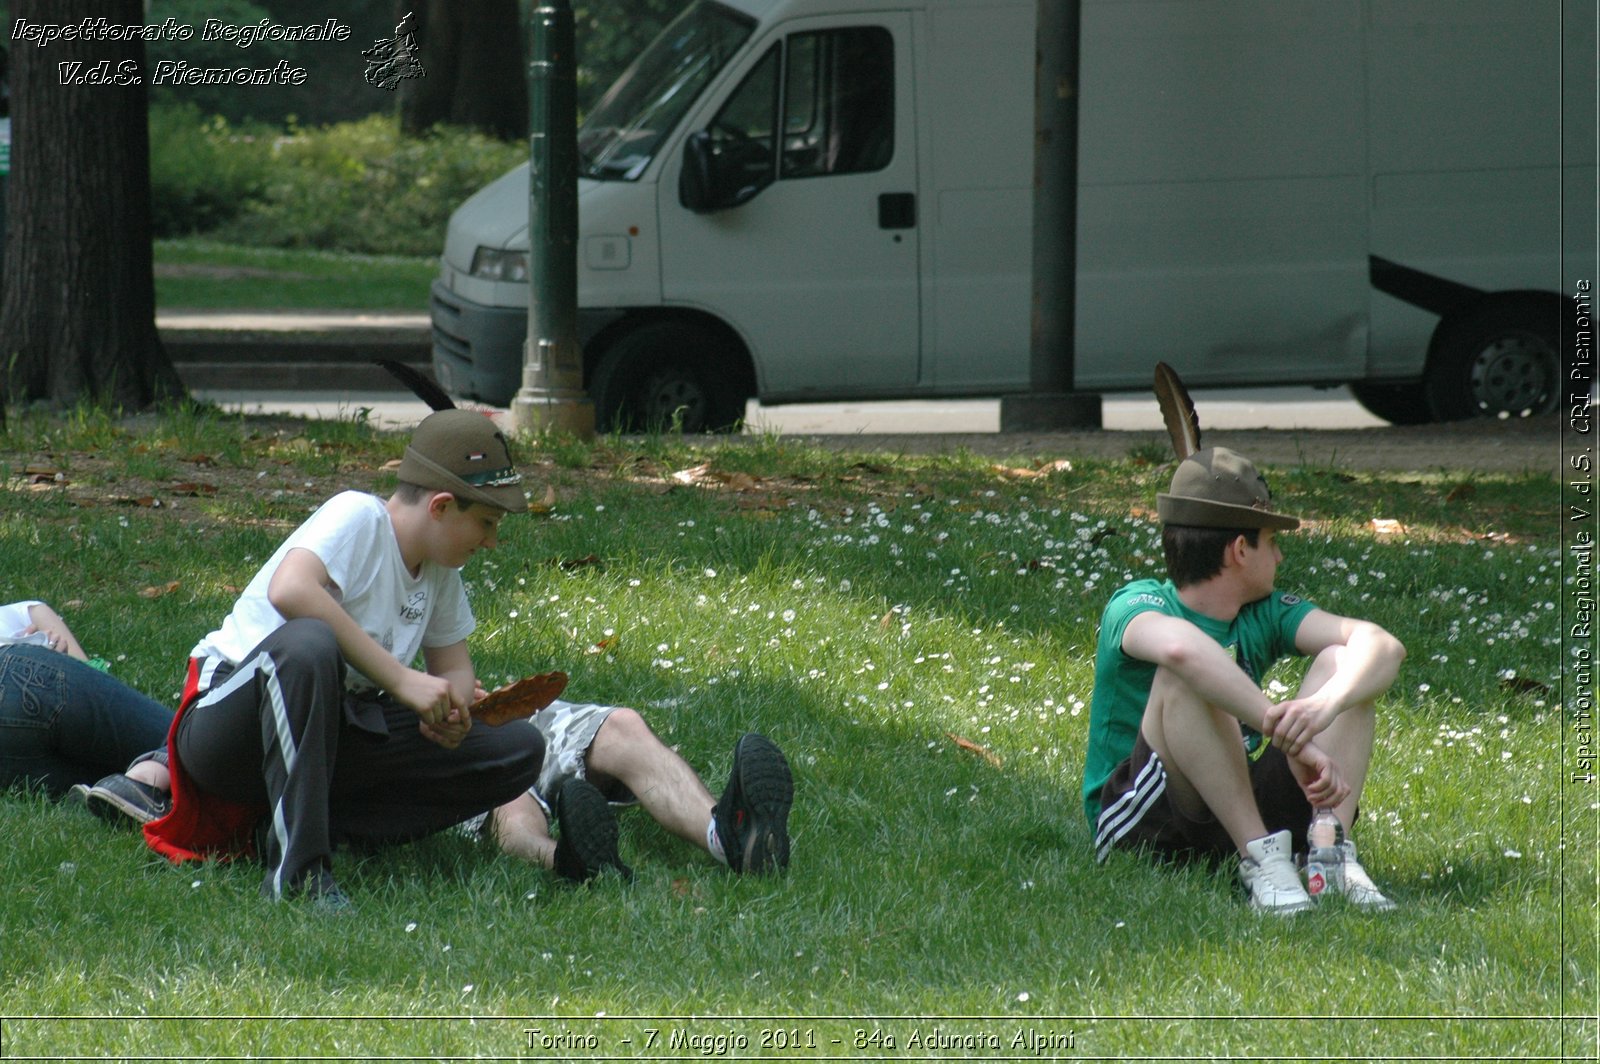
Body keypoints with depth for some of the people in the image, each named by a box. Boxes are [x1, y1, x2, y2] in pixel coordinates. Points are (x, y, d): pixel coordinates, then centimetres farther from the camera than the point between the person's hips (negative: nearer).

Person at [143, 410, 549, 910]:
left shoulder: (440, 569, 9)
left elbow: (455, 667, 16)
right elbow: (289, 591, -35)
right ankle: (299, 868, -37)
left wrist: (452, 707, -11)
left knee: (520, 753, -6)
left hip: (330, 738, 8)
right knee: (309, 643, -40)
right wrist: (402, 679, -34)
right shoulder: (359, 518, -16)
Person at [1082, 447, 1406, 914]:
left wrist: (1326, 705, -34)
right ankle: (1262, 857, -35)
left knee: (1341, 662, -8)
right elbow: (1179, 646, -39)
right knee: (1184, 676, -31)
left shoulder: (1263, 613, 5)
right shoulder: (1135, 605, -13)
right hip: (1138, 826, -6)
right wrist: (1290, 737, -46)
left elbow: (1382, 646, -11)